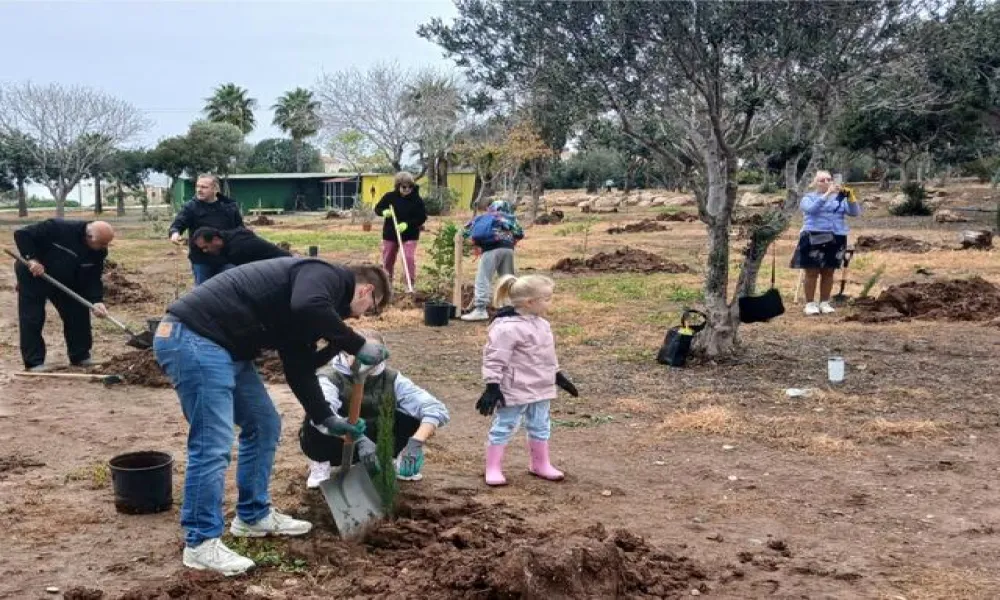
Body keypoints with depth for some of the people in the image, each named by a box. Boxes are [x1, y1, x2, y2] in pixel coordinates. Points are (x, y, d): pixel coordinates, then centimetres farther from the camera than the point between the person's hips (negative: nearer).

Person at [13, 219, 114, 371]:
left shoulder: (99, 251, -16)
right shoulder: (57, 228, -33)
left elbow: (93, 278, -13)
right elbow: (21, 234, -27)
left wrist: (96, 301, -28)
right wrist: (31, 258, -35)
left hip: (66, 281, 6)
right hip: (33, 276, -5)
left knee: (79, 314, 2)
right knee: (32, 319, -5)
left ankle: (80, 356, 14)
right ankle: (34, 362, 2)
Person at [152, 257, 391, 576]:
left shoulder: (312, 290, 21)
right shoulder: (327, 275, -7)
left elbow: (299, 368, 24)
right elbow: (308, 309, -32)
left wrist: (326, 419, 24)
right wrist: (358, 345, -20)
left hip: (222, 345, 11)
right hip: (192, 339, -11)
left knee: (264, 425, 16)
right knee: (213, 444, -8)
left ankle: (253, 516, 28)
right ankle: (201, 543, 4)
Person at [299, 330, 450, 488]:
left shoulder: (390, 378, -13)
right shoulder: (329, 377, -23)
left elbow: (436, 408, -21)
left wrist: (416, 442, -38)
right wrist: (359, 439, -58)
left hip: (374, 441, 3)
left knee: (415, 416, -18)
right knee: (315, 423, -36)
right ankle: (320, 463, -5)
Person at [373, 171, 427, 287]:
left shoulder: (417, 199, -9)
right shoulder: (390, 196, -4)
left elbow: (422, 217, -10)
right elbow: (377, 208, 6)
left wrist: (407, 224, -22)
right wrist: (384, 212, -18)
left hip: (409, 235, -3)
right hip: (390, 234, 3)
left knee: (409, 258, -15)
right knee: (388, 259, 11)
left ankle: (411, 284, -4)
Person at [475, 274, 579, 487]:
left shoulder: (540, 324, 6)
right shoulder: (507, 327, -23)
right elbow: (495, 358, -22)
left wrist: (558, 376, 23)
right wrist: (492, 387, -22)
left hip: (541, 389, 8)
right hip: (515, 390, -8)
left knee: (540, 428, 18)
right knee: (504, 429, 4)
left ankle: (540, 465, 34)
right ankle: (493, 469, 15)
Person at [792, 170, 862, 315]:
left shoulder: (840, 198, 14)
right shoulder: (808, 198, 5)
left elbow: (855, 212, 1)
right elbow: (812, 208, -17)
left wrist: (850, 197, -16)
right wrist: (827, 194, -24)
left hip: (836, 239, 3)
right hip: (814, 238, -3)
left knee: (828, 272, 8)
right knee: (812, 272, -1)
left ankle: (824, 303, 16)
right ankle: (810, 303, 6)